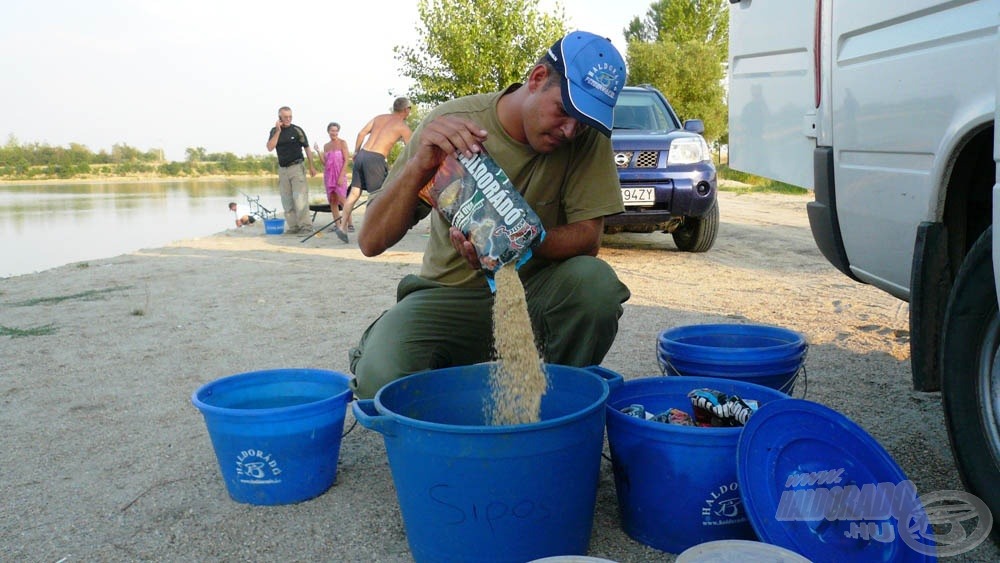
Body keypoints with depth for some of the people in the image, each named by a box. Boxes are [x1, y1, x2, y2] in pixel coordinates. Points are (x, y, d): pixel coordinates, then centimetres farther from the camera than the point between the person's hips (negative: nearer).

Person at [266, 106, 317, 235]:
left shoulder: (297, 130, -2)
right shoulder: (274, 131, 6)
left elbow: (307, 148, 1)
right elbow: (270, 148, -7)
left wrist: (311, 166, -5)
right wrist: (278, 131, -12)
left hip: (296, 167, -4)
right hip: (282, 169, 4)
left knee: (300, 198, -13)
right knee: (286, 200, 4)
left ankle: (305, 226, -12)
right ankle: (292, 227, 8)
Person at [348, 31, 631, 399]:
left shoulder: (587, 137, -9)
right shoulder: (451, 121, -14)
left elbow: (588, 238, -11)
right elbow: (371, 242, -15)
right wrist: (419, 166, -33)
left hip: (537, 288, 2)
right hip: (452, 291, -1)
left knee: (596, 282, -31)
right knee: (381, 380, -29)